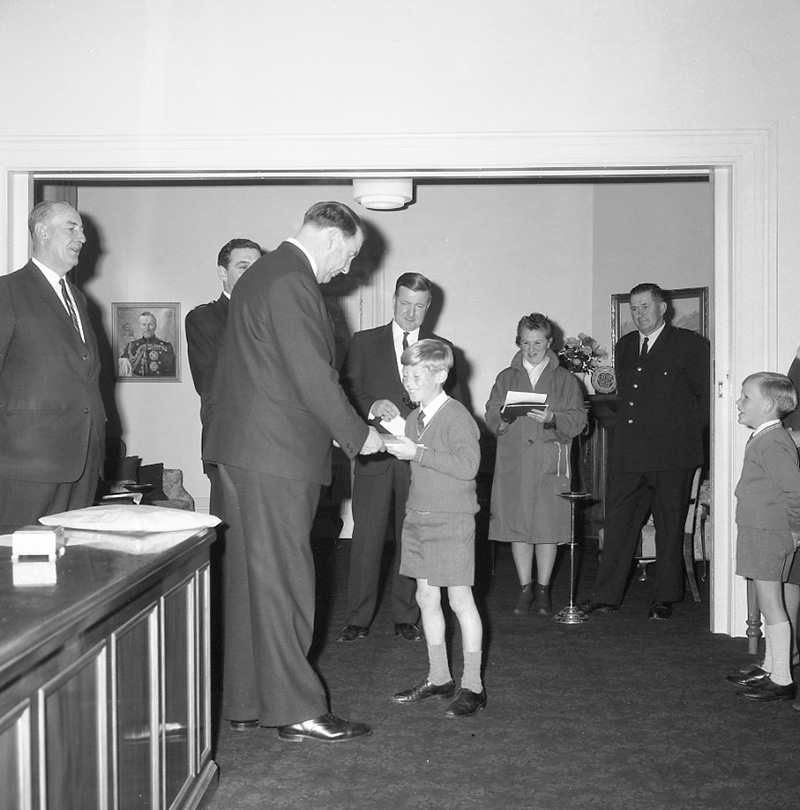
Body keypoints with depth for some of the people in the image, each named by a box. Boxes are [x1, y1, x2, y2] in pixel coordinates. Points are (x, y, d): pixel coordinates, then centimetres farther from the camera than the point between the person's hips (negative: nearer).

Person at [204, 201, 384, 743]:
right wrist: (358, 435, -8)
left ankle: (247, 702, 22)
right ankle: (295, 710, 5)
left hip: (247, 449, 10)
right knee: (283, 581, -4)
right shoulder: (292, 284, -15)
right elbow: (313, 376, -19)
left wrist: (343, 427, 19)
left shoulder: (263, 274, 17)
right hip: (277, 454, -10)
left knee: (251, 577, 13)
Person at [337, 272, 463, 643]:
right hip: (374, 452, -1)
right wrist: (372, 406, -19)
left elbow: (453, 402, 10)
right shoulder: (364, 342, 9)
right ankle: (358, 618, 7)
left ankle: (406, 618, 15)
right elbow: (346, 389, 1)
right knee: (367, 536, -2)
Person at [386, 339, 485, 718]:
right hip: (418, 516, 8)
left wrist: (417, 453, -24)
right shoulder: (414, 418, 12)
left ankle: (472, 685, 7)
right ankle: (438, 677, 23)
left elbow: (468, 464, -25)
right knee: (426, 597, 11)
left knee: (459, 599, -2)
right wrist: (395, 443, 7)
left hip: (451, 519, -8)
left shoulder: (456, 416, -13)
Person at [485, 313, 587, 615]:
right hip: (513, 463, 2)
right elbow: (491, 419, 8)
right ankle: (525, 588, 15)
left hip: (551, 463, -1)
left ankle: (543, 589, 13)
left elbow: (578, 420, 0)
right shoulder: (506, 378, 14)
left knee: (548, 528, 0)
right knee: (517, 527, 2)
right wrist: (504, 416, -14)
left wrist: (552, 419, -18)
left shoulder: (565, 380, 9)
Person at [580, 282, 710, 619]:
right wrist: (620, 429, 10)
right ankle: (606, 595, 10)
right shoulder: (624, 346, 16)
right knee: (618, 524, 5)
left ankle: (665, 598, 16)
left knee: (669, 528, 5)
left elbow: (706, 395, 0)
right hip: (628, 454, 5)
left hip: (671, 455, -5)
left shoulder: (690, 344, -1)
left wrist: (688, 435, -3)